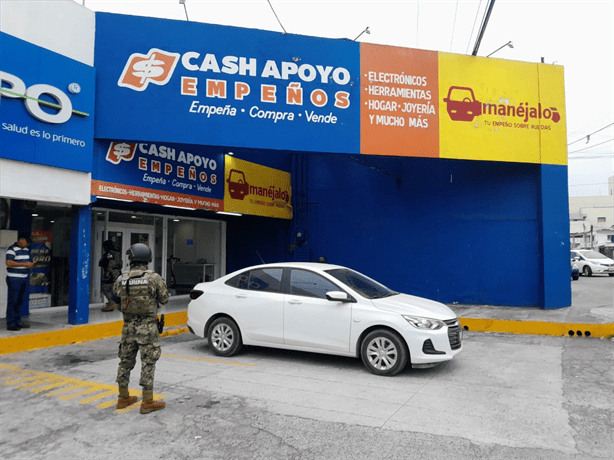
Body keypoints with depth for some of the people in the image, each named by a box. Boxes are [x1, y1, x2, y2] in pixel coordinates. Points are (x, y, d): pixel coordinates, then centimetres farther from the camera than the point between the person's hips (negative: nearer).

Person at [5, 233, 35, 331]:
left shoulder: (26, 249, 15)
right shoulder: (12, 249, -11)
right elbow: (9, 263, -21)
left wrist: (31, 264, 2)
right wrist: (25, 264, -23)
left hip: (24, 278, 8)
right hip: (14, 279, -8)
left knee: (20, 301, 13)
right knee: (12, 301, -3)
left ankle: (18, 321, 22)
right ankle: (10, 324, 3)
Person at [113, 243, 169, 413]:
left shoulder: (121, 280, -3)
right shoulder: (154, 278, -12)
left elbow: (116, 295, 12)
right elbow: (164, 299, -3)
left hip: (129, 327, 4)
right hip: (147, 327, -4)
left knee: (125, 362, 17)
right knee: (148, 363, 2)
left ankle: (123, 398, 29)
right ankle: (147, 402, 6)